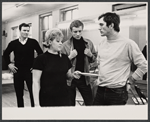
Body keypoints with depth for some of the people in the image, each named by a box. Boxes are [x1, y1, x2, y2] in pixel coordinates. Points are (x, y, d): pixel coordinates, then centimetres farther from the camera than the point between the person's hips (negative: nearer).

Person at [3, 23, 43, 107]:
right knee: (19, 93, 11)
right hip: (17, 71, 2)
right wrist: (9, 64, 7)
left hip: (30, 71, -2)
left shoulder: (33, 42, -3)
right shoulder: (13, 43, 2)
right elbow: (6, 54, 17)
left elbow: (41, 54, 4)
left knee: (33, 92, 0)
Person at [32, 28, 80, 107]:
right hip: (47, 100, -4)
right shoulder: (41, 59, -9)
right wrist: (37, 104, -14)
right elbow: (36, 82, -9)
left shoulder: (64, 58, 5)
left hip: (64, 98, 4)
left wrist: (73, 75, -5)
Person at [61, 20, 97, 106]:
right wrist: (70, 57, -20)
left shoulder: (88, 43, 2)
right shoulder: (65, 45, -6)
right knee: (70, 104, 13)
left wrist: (90, 55, -10)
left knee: (90, 103, 10)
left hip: (84, 78, 2)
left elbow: (94, 59, 12)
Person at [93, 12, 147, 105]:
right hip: (100, 90, 6)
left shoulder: (128, 43, -12)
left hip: (117, 92, -5)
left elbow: (143, 66, -8)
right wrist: (100, 77, 12)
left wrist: (129, 81, -6)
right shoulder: (102, 42, 7)